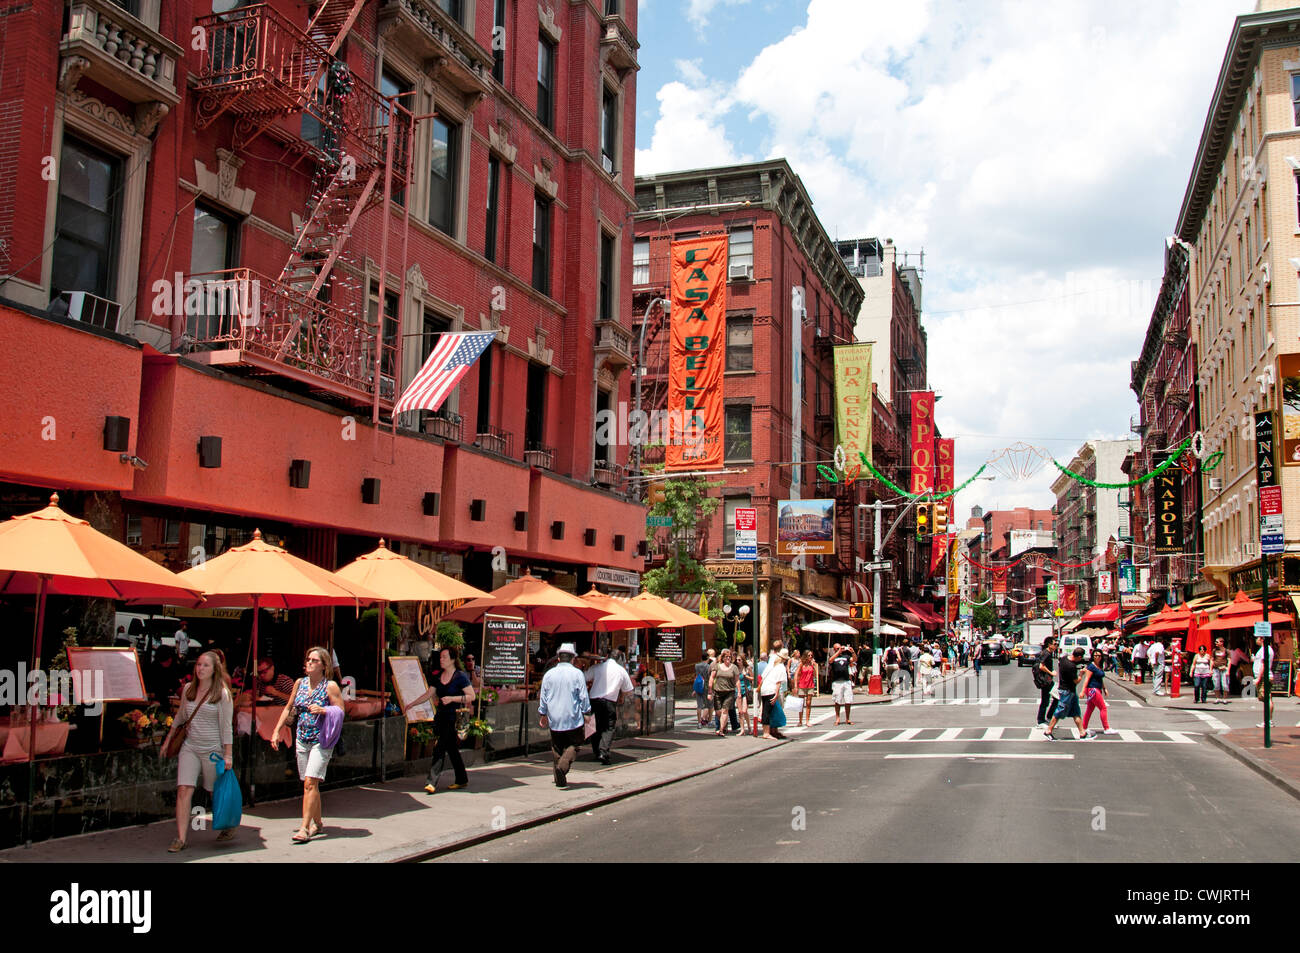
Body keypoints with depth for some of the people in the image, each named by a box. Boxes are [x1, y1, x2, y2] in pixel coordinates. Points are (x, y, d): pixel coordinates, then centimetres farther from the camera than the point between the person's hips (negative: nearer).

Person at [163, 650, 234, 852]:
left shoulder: (222, 694, -8)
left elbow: (226, 727, -9)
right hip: (189, 747, 4)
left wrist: (228, 755, -11)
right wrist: (168, 741, 24)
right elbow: (180, 717, 21)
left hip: (213, 749, -4)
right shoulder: (188, 689, 7)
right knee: (184, 790, -9)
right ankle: (181, 839, -7)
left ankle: (229, 826, 31)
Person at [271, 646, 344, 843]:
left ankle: (305, 828, -11)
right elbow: (289, 708, 18)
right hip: (302, 738, 5)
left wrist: (323, 710, -24)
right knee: (310, 784, 11)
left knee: (310, 783, -13)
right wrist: (276, 731, 14)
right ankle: (318, 823, 25)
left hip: (321, 740, -5)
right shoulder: (300, 683, 7)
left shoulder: (330, 686, -8)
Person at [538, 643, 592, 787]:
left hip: (554, 720, 3)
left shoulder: (549, 674, 4)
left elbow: (543, 697, 10)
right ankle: (563, 766, -20)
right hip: (573, 719, -3)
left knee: (557, 748, 12)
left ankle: (560, 780, 9)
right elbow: (584, 697, -4)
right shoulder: (577, 674, -5)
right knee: (574, 745, 6)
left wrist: (543, 714, 22)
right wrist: (586, 712, 10)